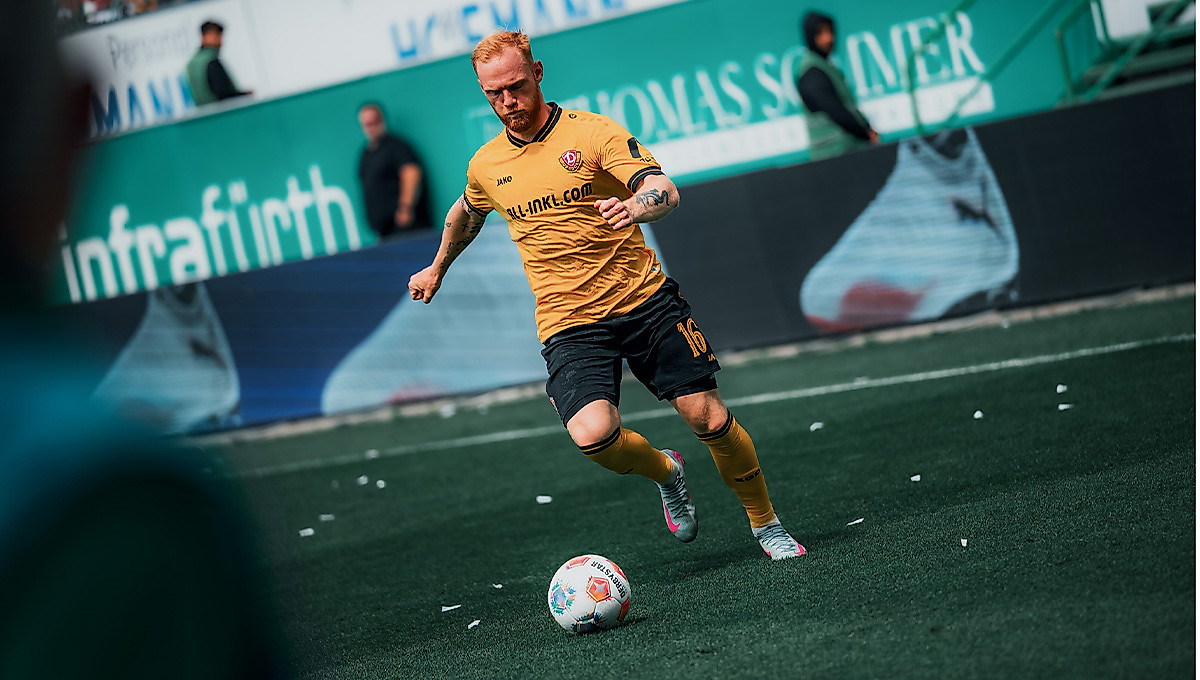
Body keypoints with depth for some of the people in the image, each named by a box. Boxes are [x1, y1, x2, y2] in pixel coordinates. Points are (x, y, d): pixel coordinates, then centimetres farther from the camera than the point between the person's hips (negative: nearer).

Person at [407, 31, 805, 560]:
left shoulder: (593, 132, -6)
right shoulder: (485, 165, 7)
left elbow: (664, 190, -19)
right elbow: (466, 213, 31)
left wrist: (635, 207, -41)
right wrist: (437, 269, 44)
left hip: (644, 298, -1)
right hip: (568, 323, 2)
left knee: (710, 420, -7)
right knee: (593, 434, -24)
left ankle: (766, 525, 18)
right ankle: (664, 472, 10)